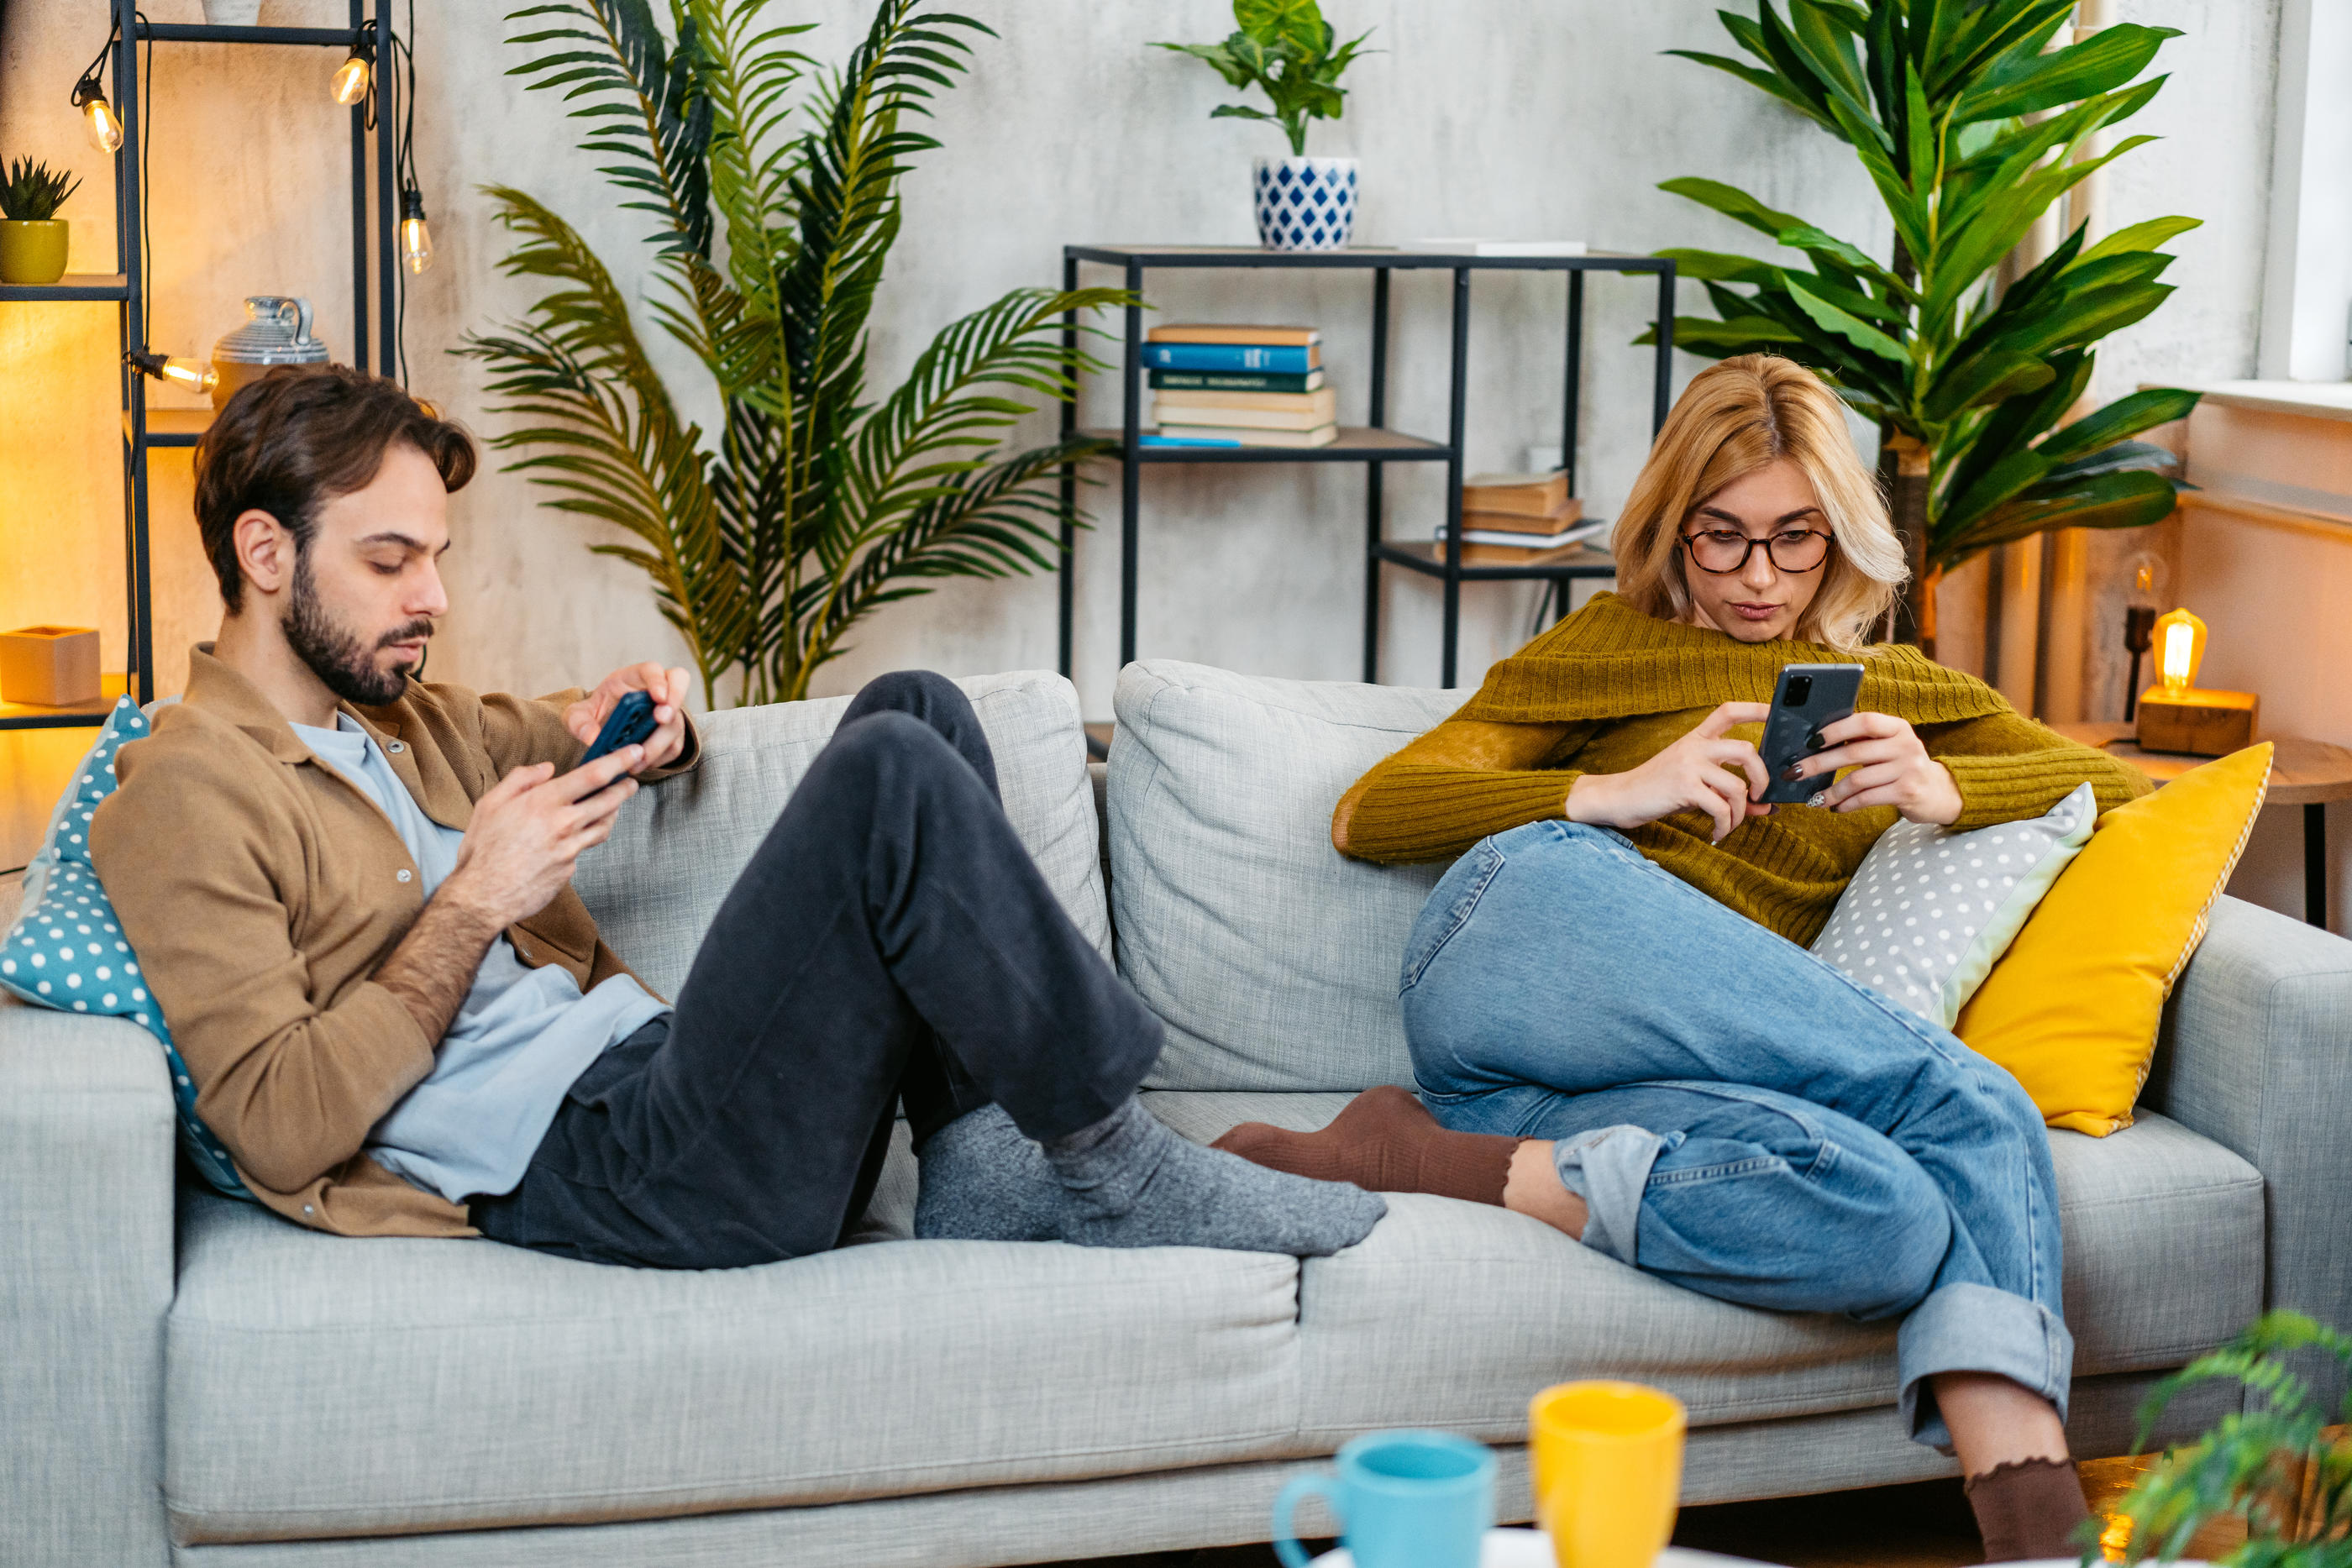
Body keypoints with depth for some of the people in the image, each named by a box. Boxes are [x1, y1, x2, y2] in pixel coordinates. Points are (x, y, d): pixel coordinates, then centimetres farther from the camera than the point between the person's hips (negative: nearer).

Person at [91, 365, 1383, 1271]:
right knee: (892, 777, -22)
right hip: (585, 1162, -10)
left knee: (913, 712, 6)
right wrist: (475, 905, -14)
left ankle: (986, 1168, -5)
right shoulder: (184, 797, -5)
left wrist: (619, 726, 14)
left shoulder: (402, 718, 22)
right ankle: (1108, 1164, -9)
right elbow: (279, 1129, -14)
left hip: (653, 1057, 10)